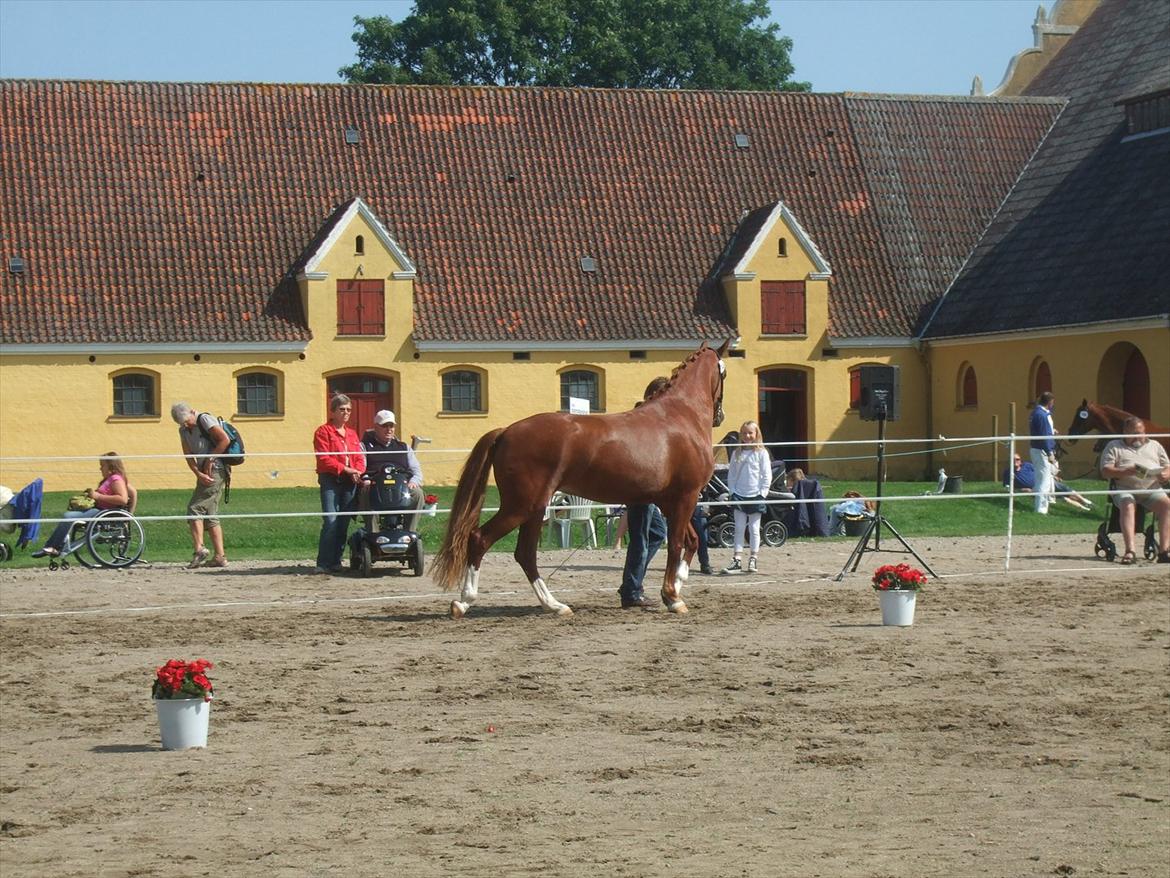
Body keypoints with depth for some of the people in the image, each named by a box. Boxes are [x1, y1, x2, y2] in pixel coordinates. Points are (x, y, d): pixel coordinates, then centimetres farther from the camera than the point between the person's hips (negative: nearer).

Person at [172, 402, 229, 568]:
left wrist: (209, 460, -12)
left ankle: (199, 549, -18)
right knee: (210, 515, 6)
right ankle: (220, 557, 4)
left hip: (215, 469, -9)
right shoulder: (184, 430, 17)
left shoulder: (205, 420, -7)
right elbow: (188, 456, 9)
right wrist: (199, 474, -7)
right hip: (205, 473, 9)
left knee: (195, 508, -14)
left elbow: (225, 440, -15)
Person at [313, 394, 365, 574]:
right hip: (330, 480, -6)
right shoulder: (323, 431, 1)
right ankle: (323, 563, -13)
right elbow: (324, 458, -9)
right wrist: (345, 469, -17)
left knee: (344, 523, 4)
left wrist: (358, 471, -6)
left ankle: (336, 561, 10)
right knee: (330, 521, -14)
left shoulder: (352, 434, 20)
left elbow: (360, 457, 15)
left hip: (350, 482, 6)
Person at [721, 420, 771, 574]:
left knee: (754, 528, 5)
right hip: (739, 496, 3)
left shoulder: (761, 453, -3)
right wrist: (732, 492, -1)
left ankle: (753, 559, 12)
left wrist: (762, 493, -9)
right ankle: (736, 560, 2)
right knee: (739, 528, 2)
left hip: (755, 496, -3)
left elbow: (767, 475, -4)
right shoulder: (737, 453, 6)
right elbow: (731, 474, 9)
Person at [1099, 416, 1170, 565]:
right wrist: (1125, 471, -15)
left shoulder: (1155, 446, 25)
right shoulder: (1114, 446, 16)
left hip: (1152, 488, 2)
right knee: (1127, 505, -36)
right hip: (1126, 488, -2)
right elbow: (1105, 471, 3)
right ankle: (1130, 551, -46)